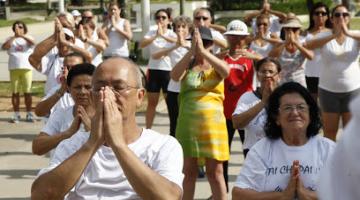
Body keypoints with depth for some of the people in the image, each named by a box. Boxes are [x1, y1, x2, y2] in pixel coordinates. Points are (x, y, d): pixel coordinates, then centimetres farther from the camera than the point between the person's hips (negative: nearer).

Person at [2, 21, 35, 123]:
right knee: (15, 92, 3)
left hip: (26, 68, -1)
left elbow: (33, 42, -17)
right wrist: (14, 37, -19)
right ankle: (16, 114, 8)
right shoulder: (10, 39, 8)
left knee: (27, 92, 2)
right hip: (14, 69, 1)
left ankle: (29, 114, 8)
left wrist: (21, 35, -28)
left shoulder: (28, 38, 7)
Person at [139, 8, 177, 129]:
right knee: (152, 102, 8)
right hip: (153, 70, 2)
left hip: (168, 70, -2)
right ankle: (147, 129, 15)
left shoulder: (171, 34, -2)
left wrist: (162, 35, -36)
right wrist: (156, 36, -28)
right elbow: (142, 44, -15)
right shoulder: (151, 33, 3)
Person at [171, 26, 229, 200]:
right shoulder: (187, 65, 6)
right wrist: (191, 51, -23)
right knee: (188, 171, 8)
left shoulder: (216, 66, 4)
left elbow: (226, 71, -20)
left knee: (215, 172, 2)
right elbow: (174, 76, -16)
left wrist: (203, 51, -26)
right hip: (187, 123, 1)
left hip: (212, 123, -1)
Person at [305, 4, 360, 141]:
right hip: (328, 90, -1)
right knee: (329, 131, 8)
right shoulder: (325, 36, -4)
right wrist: (334, 35, -32)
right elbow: (308, 46, -23)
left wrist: (348, 33, -35)